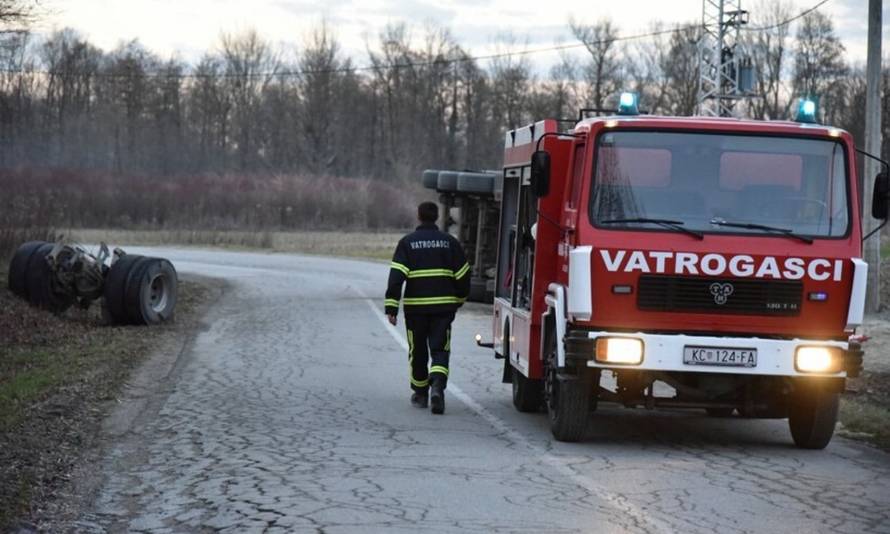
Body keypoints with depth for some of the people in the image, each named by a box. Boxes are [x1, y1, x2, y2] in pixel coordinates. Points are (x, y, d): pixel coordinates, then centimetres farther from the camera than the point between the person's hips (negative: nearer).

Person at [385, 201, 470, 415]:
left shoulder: (407, 243, -1)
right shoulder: (449, 242, 5)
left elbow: (396, 276, -9)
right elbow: (463, 275, 8)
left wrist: (391, 307, -10)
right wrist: (459, 299, 24)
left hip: (415, 306, 0)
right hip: (444, 306, 1)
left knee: (418, 351, 13)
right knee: (440, 349, 0)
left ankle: (420, 394, 24)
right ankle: (438, 385, -25)